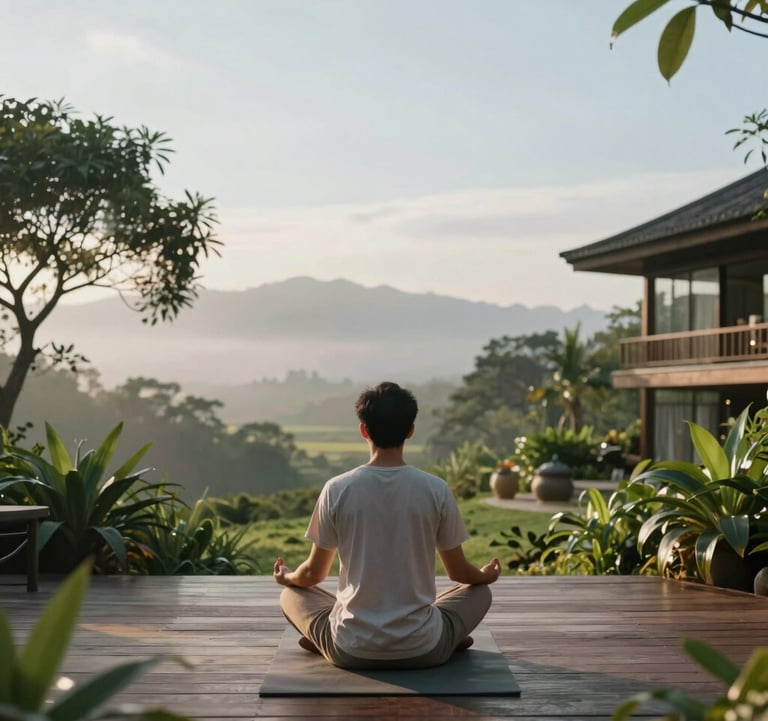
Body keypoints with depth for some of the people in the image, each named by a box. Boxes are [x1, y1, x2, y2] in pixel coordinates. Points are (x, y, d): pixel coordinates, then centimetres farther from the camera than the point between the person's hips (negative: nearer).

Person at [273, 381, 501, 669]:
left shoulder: (337, 489, -8)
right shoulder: (436, 490, -8)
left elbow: (313, 574, 4)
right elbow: (458, 572, 5)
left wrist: (286, 577, 28)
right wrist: (485, 575, 29)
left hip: (351, 652, 0)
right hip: (423, 651, 1)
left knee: (291, 594, 28)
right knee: (480, 592, 28)